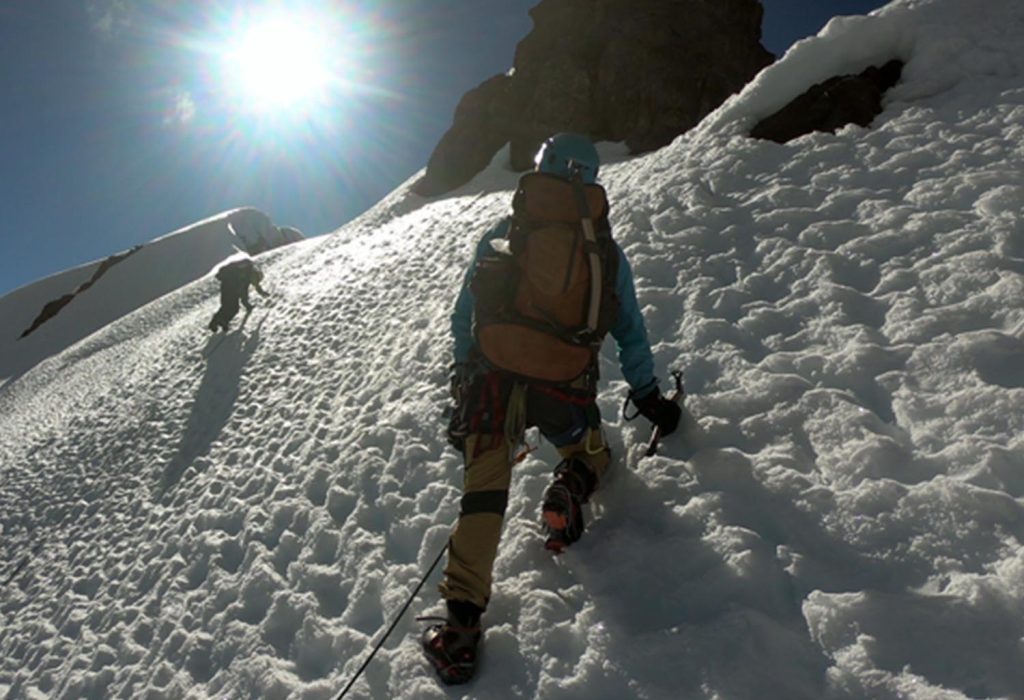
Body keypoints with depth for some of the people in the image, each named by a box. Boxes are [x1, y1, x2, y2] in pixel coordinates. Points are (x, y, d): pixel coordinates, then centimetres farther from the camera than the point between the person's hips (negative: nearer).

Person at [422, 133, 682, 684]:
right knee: (589, 452, 28)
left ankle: (461, 621, 1)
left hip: (495, 374, 0)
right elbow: (631, 330, 19)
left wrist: (465, 373, 24)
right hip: (567, 386, 1)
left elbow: (463, 317, 12)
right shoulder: (606, 247, 12)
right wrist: (649, 397, 29)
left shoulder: (501, 234, 10)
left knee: (484, 488, 8)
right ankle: (571, 490, -6)